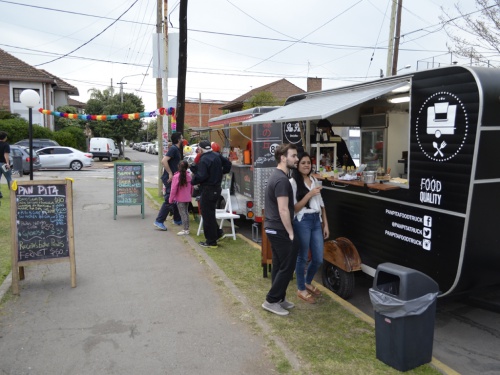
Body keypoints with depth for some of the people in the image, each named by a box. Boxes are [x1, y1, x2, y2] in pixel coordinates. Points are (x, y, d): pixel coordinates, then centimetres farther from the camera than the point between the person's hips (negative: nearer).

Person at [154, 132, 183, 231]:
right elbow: (164, 161, -26)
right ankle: (159, 221, -6)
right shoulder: (173, 149, -15)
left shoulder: (177, 149, 15)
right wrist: (170, 173, -24)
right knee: (169, 200, -10)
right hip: (170, 178, -10)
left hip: (174, 177, 10)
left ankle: (177, 219, 28)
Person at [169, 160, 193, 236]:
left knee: (182, 213, -3)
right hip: (187, 198, 6)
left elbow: (174, 189, -15)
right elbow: (191, 187, 10)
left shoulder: (176, 176, -15)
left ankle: (185, 230, -4)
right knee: (186, 212, 16)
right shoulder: (189, 175, 2)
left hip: (180, 199, -6)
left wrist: (171, 199, -7)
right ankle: (187, 228, 22)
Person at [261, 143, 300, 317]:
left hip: (273, 228, 10)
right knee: (287, 267, 0)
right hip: (280, 230, -10)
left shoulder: (276, 175, 13)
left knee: (279, 265, 16)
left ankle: (279, 298, 26)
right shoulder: (282, 180, -20)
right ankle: (271, 301, 8)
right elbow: (283, 210, -24)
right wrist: (291, 232, -16)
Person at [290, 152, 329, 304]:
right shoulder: (293, 182, -9)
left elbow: (321, 204, 16)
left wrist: (326, 224, 14)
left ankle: (308, 283, 37)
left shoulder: (314, 181, 12)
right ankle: (301, 289, 26)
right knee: (302, 258, 6)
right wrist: (309, 194, -17)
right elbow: (294, 208, -12)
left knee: (318, 259, 11)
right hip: (302, 222, -6)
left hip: (316, 221, 6)